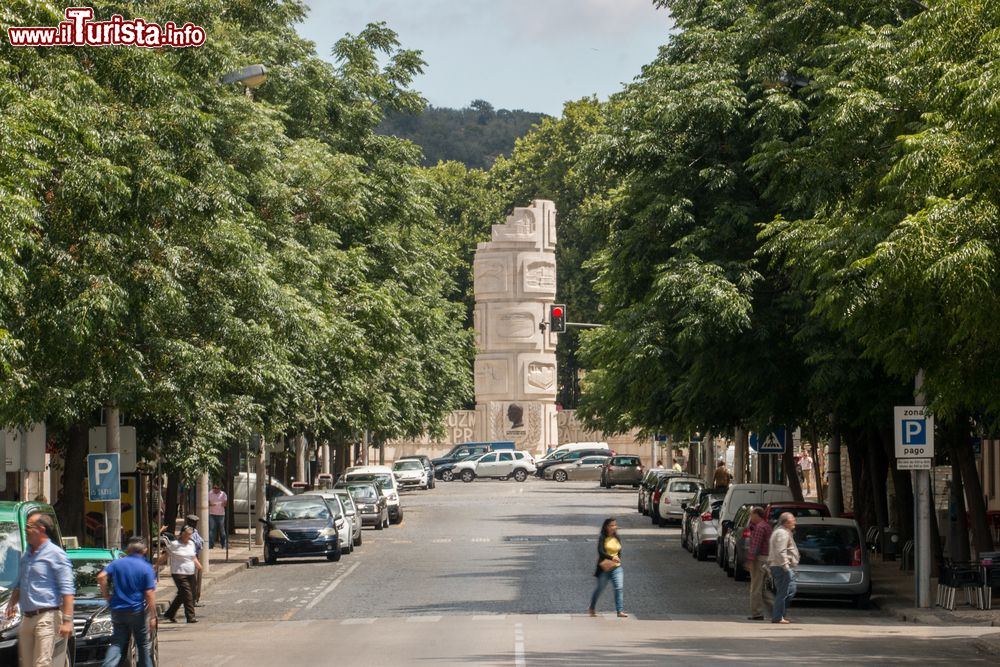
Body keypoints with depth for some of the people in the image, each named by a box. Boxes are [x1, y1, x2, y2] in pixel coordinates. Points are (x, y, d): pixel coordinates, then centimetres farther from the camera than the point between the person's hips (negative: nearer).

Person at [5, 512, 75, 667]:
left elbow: (67, 589, -14)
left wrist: (67, 620, -21)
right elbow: (19, 585, 28)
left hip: (47, 617, -8)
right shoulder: (26, 555, 17)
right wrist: (12, 602, 8)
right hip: (27, 618, 8)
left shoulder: (55, 554, -9)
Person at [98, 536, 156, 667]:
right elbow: (149, 594, -10)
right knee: (143, 645, 11)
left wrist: (106, 595, 5)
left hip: (117, 610, 3)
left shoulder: (117, 563, 4)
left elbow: (101, 577, -8)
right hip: (137, 611, -3)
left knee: (117, 644, 1)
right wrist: (153, 616, -7)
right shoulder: (146, 568, -5)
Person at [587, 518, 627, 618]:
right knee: (599, 588, 10)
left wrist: (618, 559, 1)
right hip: (604, 568, -4)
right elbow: (600, 551, -21)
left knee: (620, 588, -12)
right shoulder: (603, 538, -8)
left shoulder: (617, 538, 9)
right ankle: (591, 609, 30)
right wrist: (611, 558, -34)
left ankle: (620, 611, -14)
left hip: (616, 568, 4)